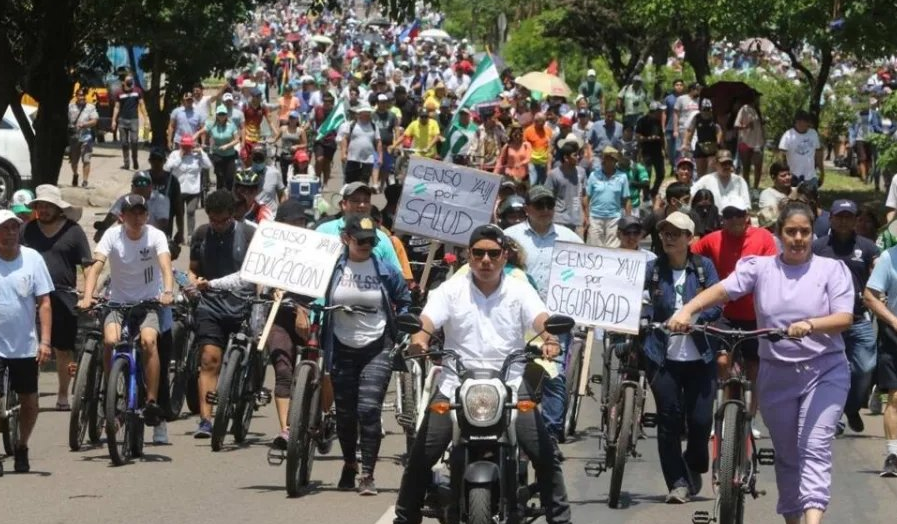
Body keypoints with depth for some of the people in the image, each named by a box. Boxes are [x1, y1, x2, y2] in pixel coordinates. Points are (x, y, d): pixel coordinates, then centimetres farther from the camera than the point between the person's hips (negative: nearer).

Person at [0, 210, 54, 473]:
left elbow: (44, 302, -1)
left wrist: (45, 341, -9)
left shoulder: (32, 258, -3)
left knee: (29, 402, 11)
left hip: (25, 346, 2)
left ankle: (21, 448, 31)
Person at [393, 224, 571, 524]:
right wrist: (420, 336, -33)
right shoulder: (451, 290, 7)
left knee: (545, 455, -12)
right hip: (456, 386, 0)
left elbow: (540, 318, -10)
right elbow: (428, 319, -9)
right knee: (421, 457, -7)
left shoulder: (519, 291, 7)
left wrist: (549, 338, -34)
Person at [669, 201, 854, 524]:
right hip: (776, 373, 3)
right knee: (786, 454, 12)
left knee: (815, 448, -16)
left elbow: (845, 318, -12)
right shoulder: (761, 268, 4)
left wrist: (811, 325, -32)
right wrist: (687, 310, -27)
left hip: (824, 372, -3)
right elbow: (722, 290, -9)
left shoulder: (831, 270, -1)